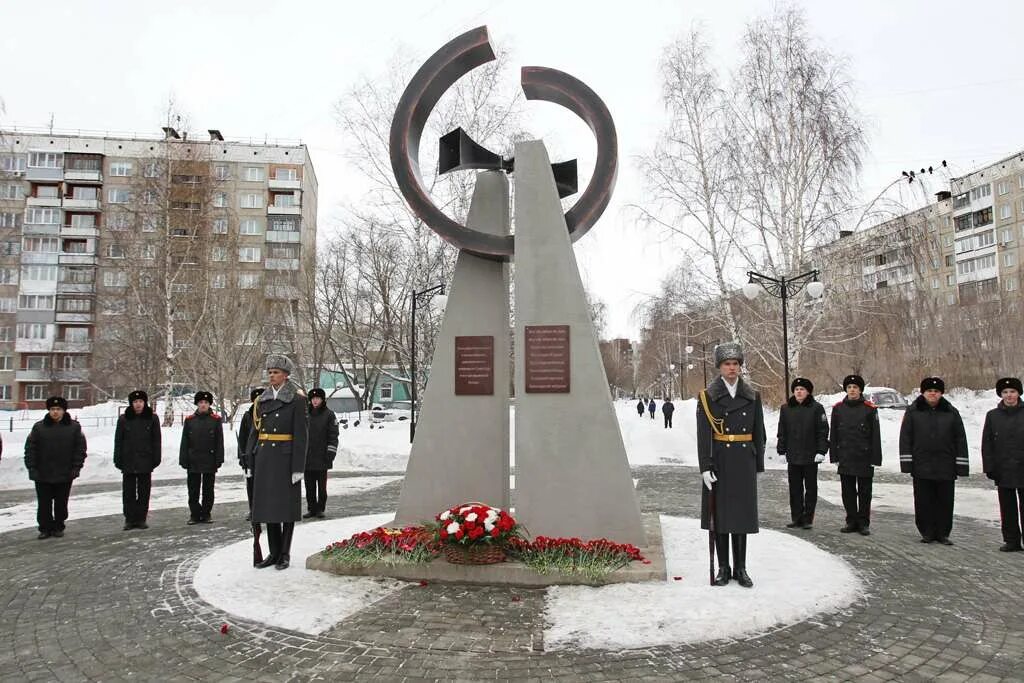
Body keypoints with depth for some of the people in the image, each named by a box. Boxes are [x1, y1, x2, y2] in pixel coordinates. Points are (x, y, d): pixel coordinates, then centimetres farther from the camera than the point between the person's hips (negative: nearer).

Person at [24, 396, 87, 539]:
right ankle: (45, 528, 17)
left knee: (61, 504, 9)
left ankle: (58, 527, 22)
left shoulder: (74, 427, 1)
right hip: (43, 475, 0)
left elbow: (80, 448, 1)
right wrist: (32, 468, -6)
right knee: (44, 504, 6)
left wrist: (76, 467, -5)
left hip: (65, 475, 0)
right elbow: (30, 449, 2)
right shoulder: (39, 427, 1)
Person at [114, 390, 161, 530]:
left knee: (144, 492, 6)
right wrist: (118, 459, -1)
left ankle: (141, 519, 15)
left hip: (145, 462, 0)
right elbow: (118, 441, 4)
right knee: (128, 492, 5)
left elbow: (156, 441, 3)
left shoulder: (152, 419, 1)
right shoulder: (124, 419, 2)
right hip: (128, 462, 0)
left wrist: (156, 459, -2)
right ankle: (129, 519, 13)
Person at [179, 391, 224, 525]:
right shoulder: (189, 420, 5)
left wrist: (219, 460, -5)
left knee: (208, 490, 7)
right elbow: (185, 442, 5)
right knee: (193, 490, 5)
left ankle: (206, 514, 16)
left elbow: (219, 442, 0)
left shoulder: (216, 420, 1)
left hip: (210, 461, -1)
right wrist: (183, 460, 0)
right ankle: (195, 515, 14)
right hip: (193, 462, 1)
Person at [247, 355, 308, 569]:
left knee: (287, 505, 2)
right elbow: (255, 432, 13)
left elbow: (301, 435, -10)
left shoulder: (297, 399, -7)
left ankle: (285, 554, 13)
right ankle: (274, 553, 21)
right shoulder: (262, 400, 10)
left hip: (285, 458, -6)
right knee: (268, 505, 10)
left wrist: (298, 467, -14)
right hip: (264, 459, 6)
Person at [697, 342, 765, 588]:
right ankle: (723, 568, 16)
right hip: (719, 463, -2)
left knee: (742, 513, 8)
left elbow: (758, 433, 10)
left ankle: (740, 568, 20)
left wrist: (758, 465, 8)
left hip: (744, 463, 2)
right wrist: (705, 467, -14)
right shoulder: (707, 396, -3)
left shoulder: (752, 396, 6)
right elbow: (703, 435, -8)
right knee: (720, 513, 4)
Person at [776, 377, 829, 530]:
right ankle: (796, 518, 15)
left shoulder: (816, 408, -3)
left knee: (810, 488, 7)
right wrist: (781, 451, 6)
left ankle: (808, 518, 15)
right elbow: (782, 432, 11)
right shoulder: (786, 408, 7)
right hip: (793, 456, 3)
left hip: (810, 456, -3)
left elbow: (823, 431, -3)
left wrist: (821, 451, -9)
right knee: (795, 489, 7)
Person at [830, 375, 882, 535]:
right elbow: (833, 435, 8)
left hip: (864, 458, -2)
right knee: (848, 492, 9)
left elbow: (875, 436, -2)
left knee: (864, 493, 6)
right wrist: (834, 456, 3)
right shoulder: (838, 408, 5)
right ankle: (851, 521, 20)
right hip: (845, 458, 3)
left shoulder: (870, 409, -2)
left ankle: (864, 523, 16)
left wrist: (876, 459, -6)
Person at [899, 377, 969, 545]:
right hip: (921, 467, -1)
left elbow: (960, 440, 7)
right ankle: (927, 532, 16)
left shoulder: (951, 413, 7)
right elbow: (905, 438, 1)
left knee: (945, 502, 7)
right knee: (924, 502, 4)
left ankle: (943, 533, 18)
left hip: (946, 468, 1)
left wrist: (961, 465, 1)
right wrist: (906, 462, -5)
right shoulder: (913, 412, 3)